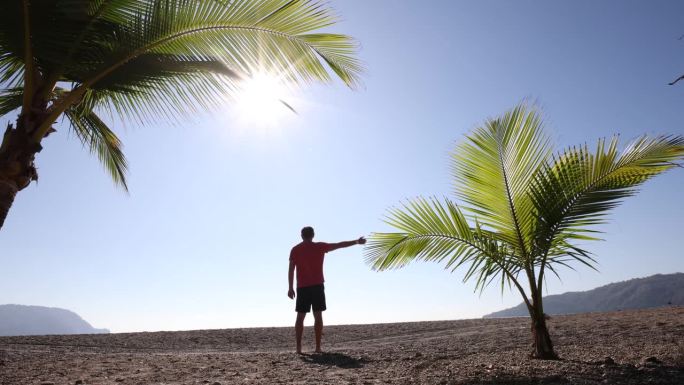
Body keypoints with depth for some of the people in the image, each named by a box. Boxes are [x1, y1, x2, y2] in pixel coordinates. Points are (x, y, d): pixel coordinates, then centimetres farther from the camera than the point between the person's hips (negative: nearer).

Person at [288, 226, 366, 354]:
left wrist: (290, 288, 3)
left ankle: (298, 347, 2)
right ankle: (318, 347, 1)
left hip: (302, 287, 1)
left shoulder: (295, 250, 4)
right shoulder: (320, 247, 2)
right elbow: (340, 244, 7)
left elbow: (291, 270, -1)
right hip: (317, 286, -1)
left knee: (300, 317, 6)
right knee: (318, 316, 3)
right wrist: (356, 242, 16)